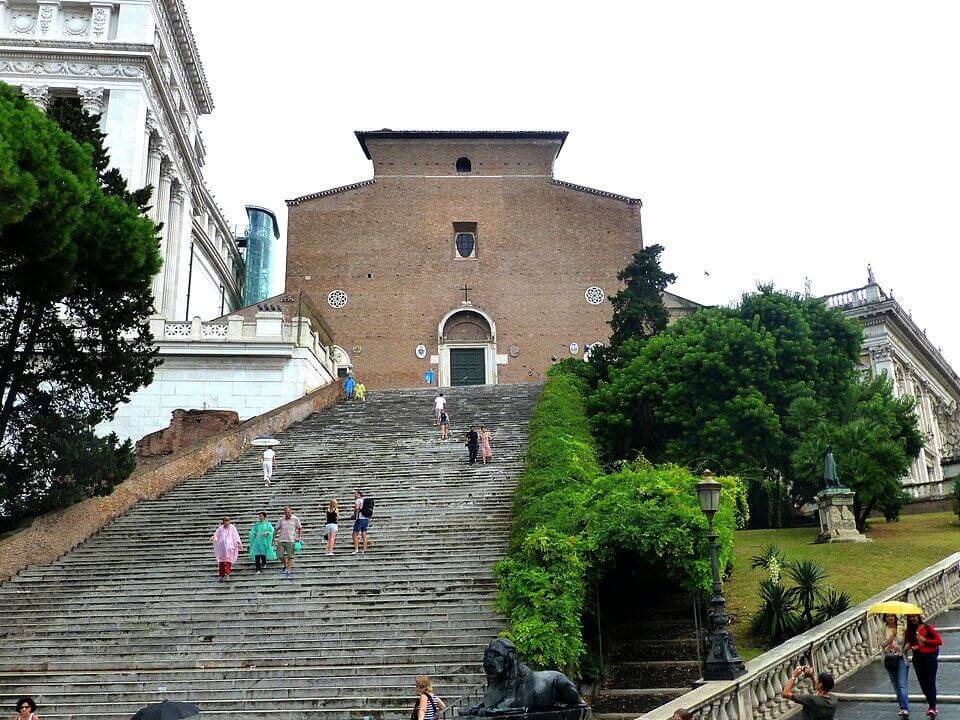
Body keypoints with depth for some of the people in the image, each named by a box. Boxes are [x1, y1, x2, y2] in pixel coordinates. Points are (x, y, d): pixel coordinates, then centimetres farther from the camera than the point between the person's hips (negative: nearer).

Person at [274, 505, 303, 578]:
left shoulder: (295, 519, 5)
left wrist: (300, 537, -4)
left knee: (290, 557, -5)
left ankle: (288, 572, 0)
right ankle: (285, 566, 25)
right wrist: (274, 538, 9)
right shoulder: (281, 520, 12)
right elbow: (277, 529, 17)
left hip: (291, 541, -3)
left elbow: (300, 528, 8)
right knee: (280, 556, -3)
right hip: (281, 540, 3)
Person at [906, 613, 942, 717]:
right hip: (917, 659, 4)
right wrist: (908, 646, -7)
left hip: (930, 657, -4)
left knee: (931, 682, -9)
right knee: (923, 683, 8)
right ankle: (931, 705, 22)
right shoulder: (909, 631, 7)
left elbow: (939, 641, -6)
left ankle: (932, 707, -7)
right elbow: (906, 644, 15)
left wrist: (925, 640, -13)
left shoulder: (927, 627, -4)